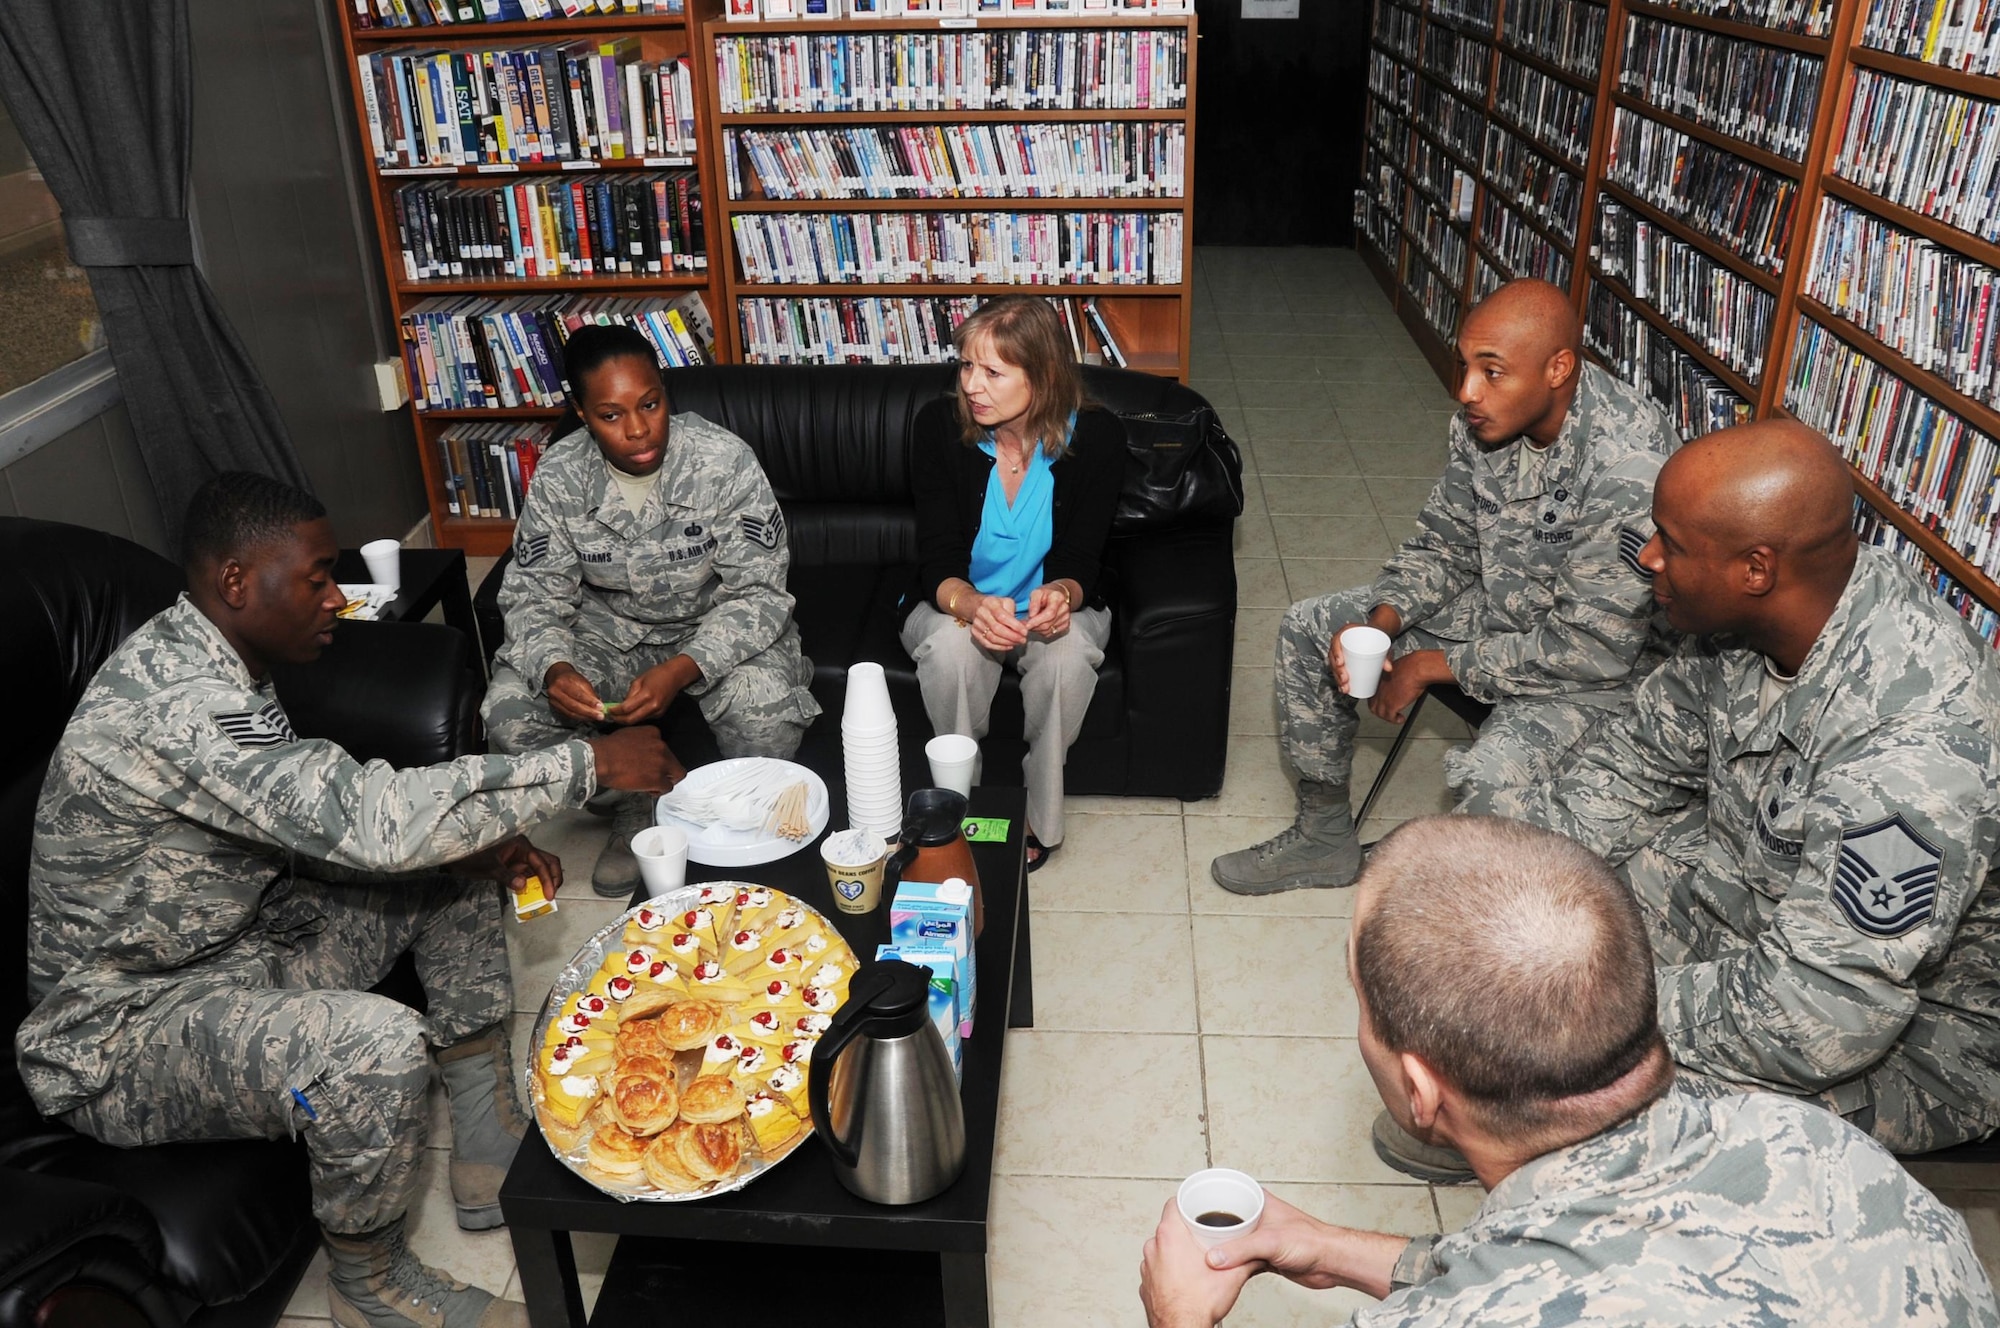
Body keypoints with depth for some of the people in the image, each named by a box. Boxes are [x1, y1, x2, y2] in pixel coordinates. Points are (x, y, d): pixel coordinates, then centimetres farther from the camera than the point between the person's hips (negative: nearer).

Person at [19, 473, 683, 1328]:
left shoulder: (209, 662, 2)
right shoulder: (174, 705, -31)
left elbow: (323, 822, 8)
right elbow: (372, 822, -38)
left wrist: (478, 846, -8)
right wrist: (589, 765, -32)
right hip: (120, 1033, -10)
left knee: (458, 873, 5)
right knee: (380, 1048, -35)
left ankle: (489, 1161, 10)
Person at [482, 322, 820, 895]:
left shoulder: (725, 460, -22)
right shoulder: (558, 477, -14)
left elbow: (758, 592, -20)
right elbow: (535, 595, -7)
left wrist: (682, 670, -36)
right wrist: (555, 668, -31)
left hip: (715, 626, -2)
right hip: (608, 628, 3)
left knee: (767, 720, -32)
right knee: (511, 716, -21)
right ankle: (633, 810, 7)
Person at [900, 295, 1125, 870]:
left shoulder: (1096, 436, -15)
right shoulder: (940, 425, -14)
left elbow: (1080, 561, -13)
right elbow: (938, 560, -15)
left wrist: (1061, 596, -39)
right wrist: (972, 605, -39)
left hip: (1051, 606, 0)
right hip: (954, 604, 0)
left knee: (1067, 651, -34)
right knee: (953, 646, -35)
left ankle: (1041, 818, -12)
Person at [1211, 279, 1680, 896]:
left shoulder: (1628, 472, -32)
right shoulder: (1486, 420, -10)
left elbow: (1592, 649, -28)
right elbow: (1443, 544, 3)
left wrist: (1433, 665, -21)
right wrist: (1381, 620, -17)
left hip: (1608, 662, -8)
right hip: (1496, 604, 8)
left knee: (1487, 776, -35)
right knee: (1308, 629, 2)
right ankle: (1325, 836, 16)